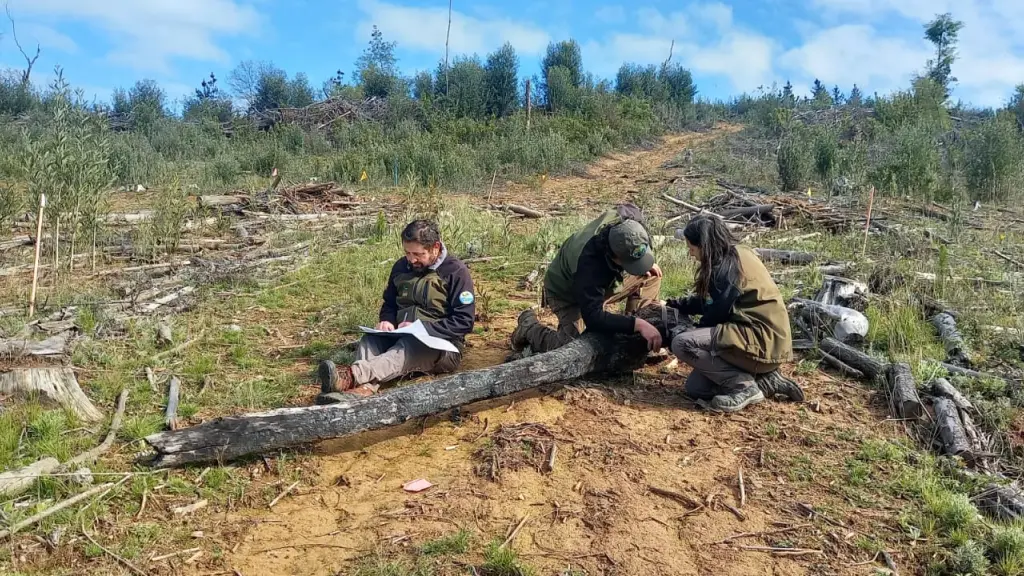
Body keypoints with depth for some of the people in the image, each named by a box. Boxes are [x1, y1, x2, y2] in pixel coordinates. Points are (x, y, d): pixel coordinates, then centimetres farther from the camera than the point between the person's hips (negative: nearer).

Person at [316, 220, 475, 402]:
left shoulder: (456, 271, -9)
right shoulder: (401, 266, 8)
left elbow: (464, 321, -13)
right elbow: (389, 303, 20)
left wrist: (423, 328, -21)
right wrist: (388, 321, -4)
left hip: (442, 345, -6)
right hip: (403, 337, 6)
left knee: (408, 347, -37)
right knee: (370, 340, -23)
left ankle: (350, 375, -60)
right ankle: (363, 388, -54)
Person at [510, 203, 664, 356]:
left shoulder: (630, 215, -29)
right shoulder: (589, 264, -47)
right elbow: (594, 317, -48)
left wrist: (648, 262, -12)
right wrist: (637, 324, -57)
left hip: (601, 281, 7)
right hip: (566, 292, -6)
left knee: (652, 277, -7)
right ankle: (528, 327, 13)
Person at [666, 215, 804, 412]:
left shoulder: (728, 266, -18)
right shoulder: (734, 255, 12)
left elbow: (718, 312, -13)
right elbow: (709, 301, 22)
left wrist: (693, 331, 5)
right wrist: (678, 305, 21)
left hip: (762, 341, -10)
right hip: (765, 339, 10)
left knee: (681, 343, -20)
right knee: (695, 388, 8)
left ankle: (745, 386, -12)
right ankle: (766, 380, 8)